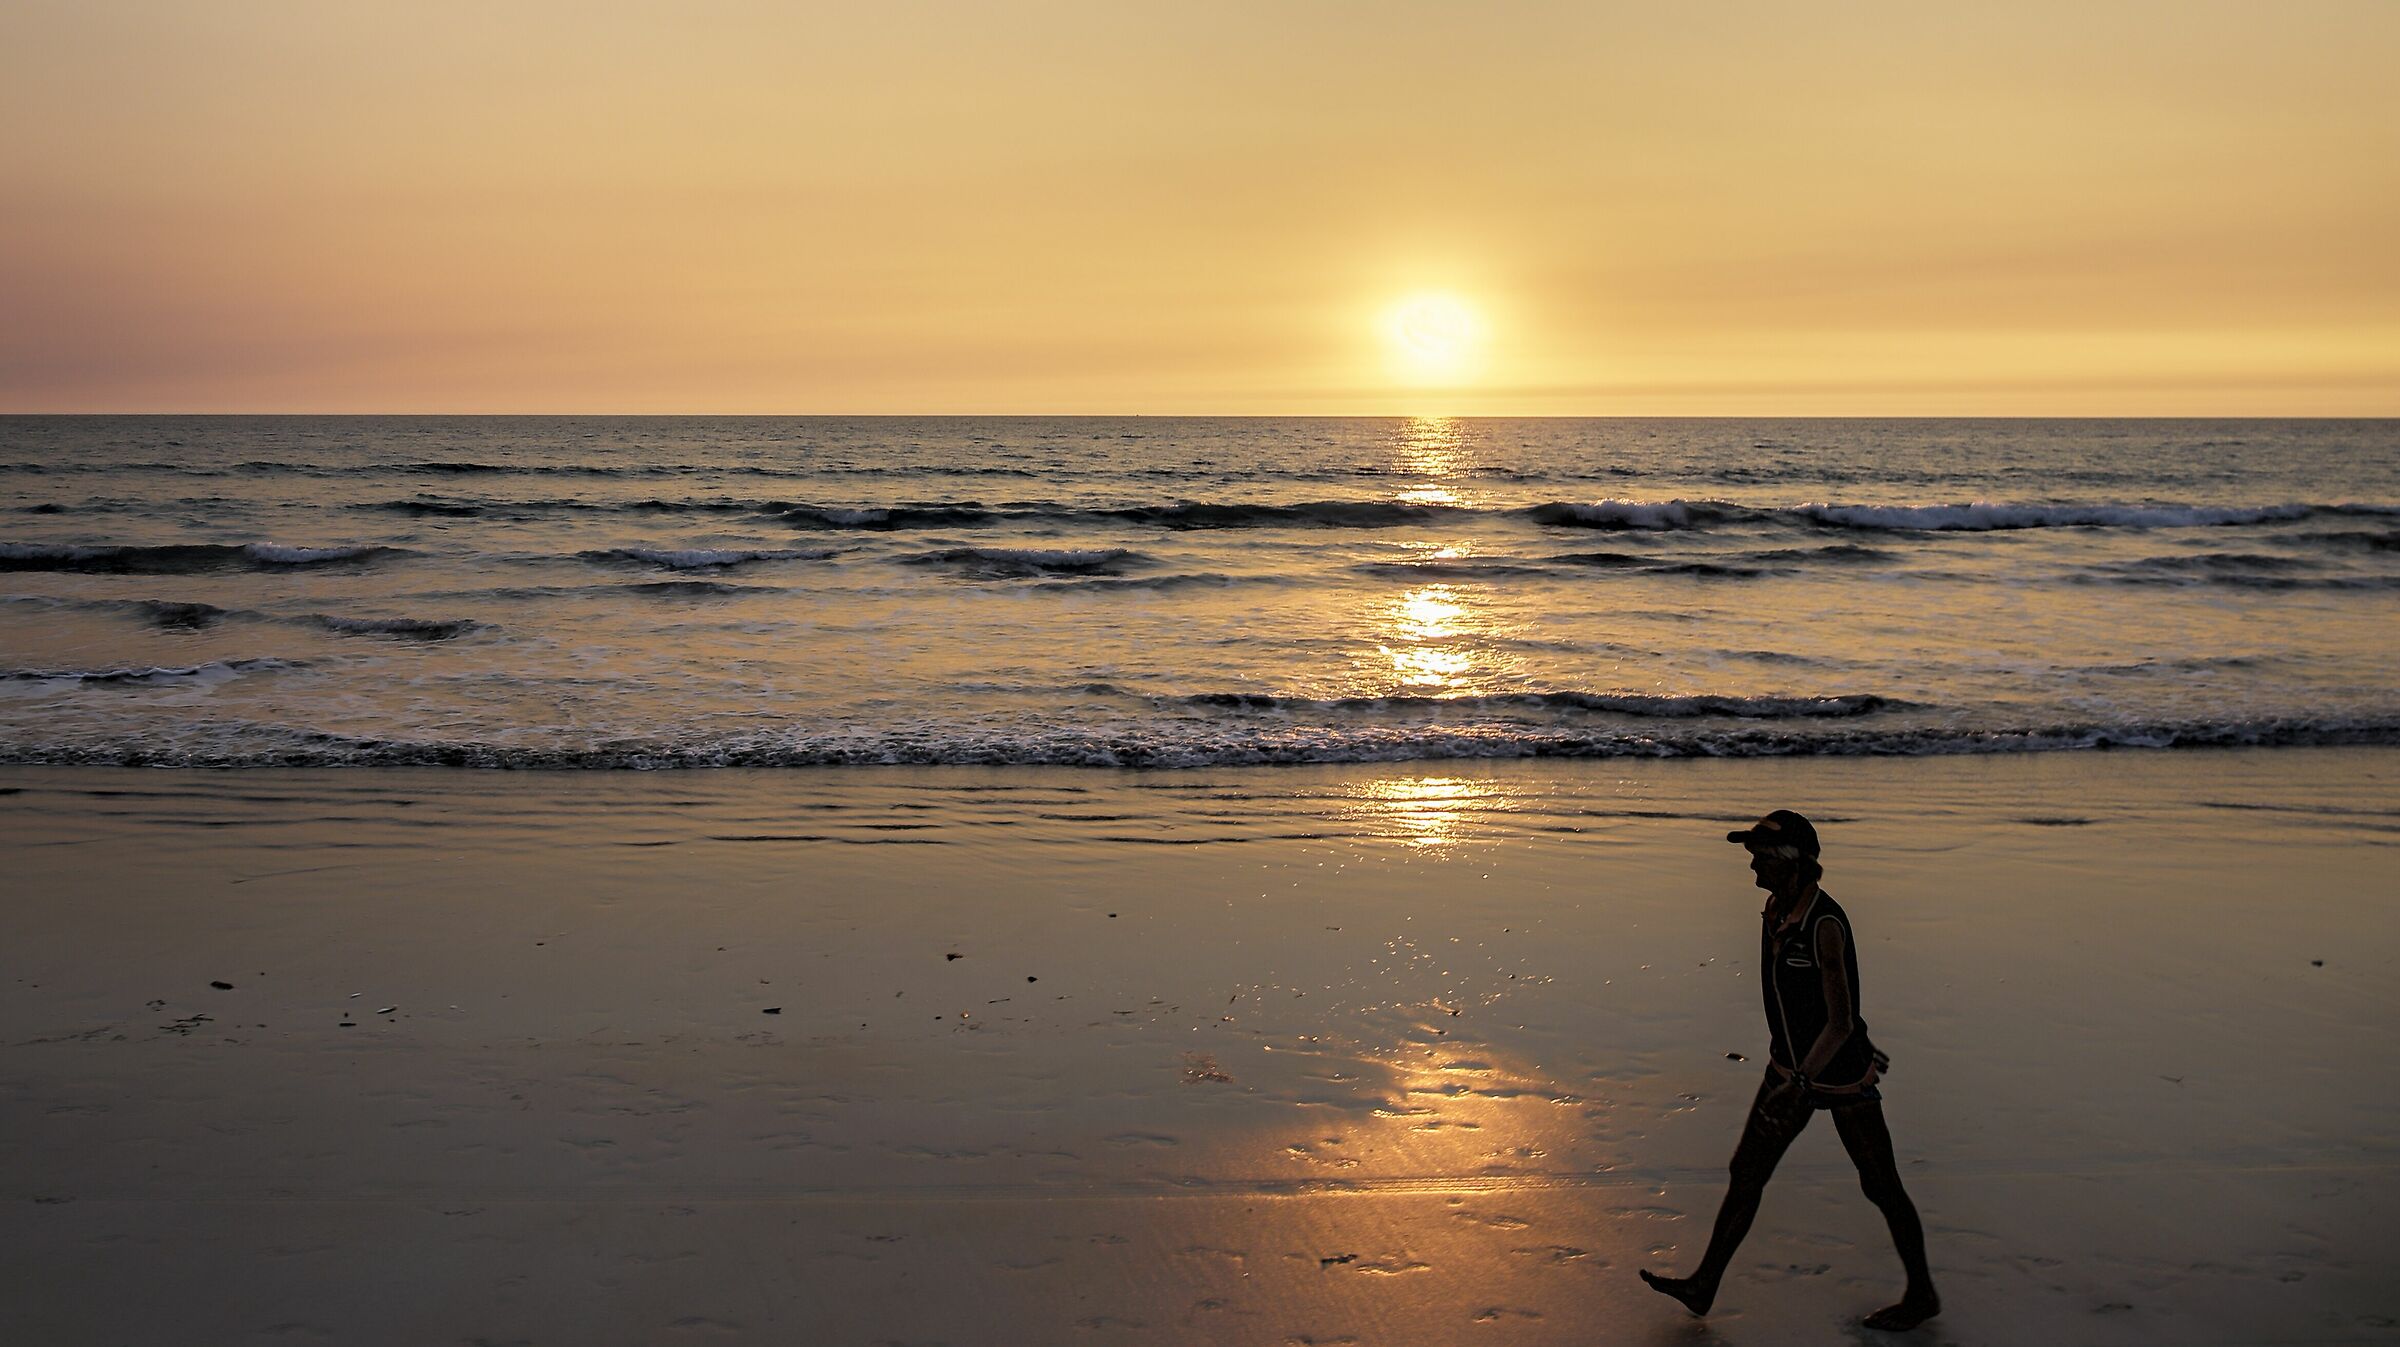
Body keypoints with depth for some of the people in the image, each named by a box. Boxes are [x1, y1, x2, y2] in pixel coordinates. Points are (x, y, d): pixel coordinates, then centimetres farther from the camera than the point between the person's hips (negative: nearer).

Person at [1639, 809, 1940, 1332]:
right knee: (1746, 1172, 9)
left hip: (1842, 1074, -8)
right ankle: (1704, 1286, 17)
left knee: (1880, 1187, 8)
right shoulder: (1775, 910, -1)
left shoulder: (1825, 924, -27)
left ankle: (1921, 1295, 28)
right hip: (1791, 1065, 8)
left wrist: (1797, 1084, -35)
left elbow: (1841, 1022, -29)